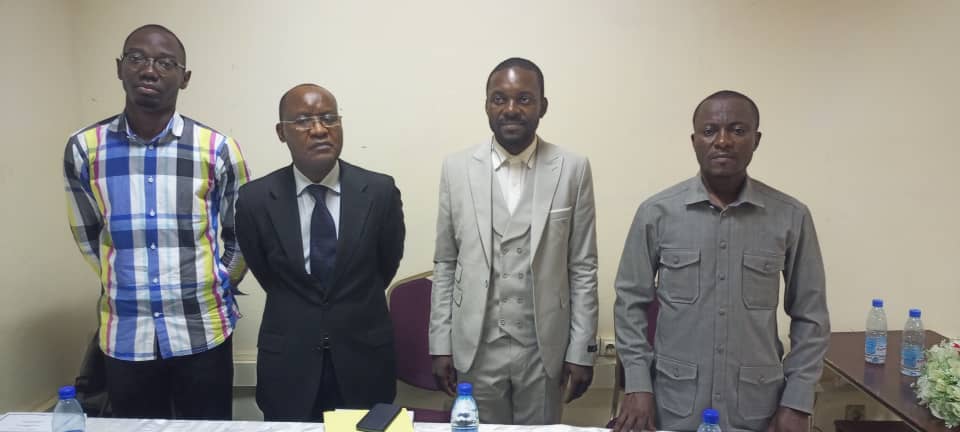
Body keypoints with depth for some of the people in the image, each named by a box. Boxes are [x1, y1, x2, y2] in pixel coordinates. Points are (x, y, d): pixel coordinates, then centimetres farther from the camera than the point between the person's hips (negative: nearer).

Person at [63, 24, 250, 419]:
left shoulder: (217, 150, -7)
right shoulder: (84, 149, -2)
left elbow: (242, 234, 6)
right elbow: (88, 235, 11)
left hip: (203, 331, -1)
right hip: (124, 335, 2)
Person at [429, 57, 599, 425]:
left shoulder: (573, 170, -4)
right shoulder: (457, 168, -1)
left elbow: (583, 268, -1)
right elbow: (445, 265, 3)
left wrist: (581, 350, -3)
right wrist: (441, 345, 1)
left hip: (544, 349, 0)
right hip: (474, 347, 1)